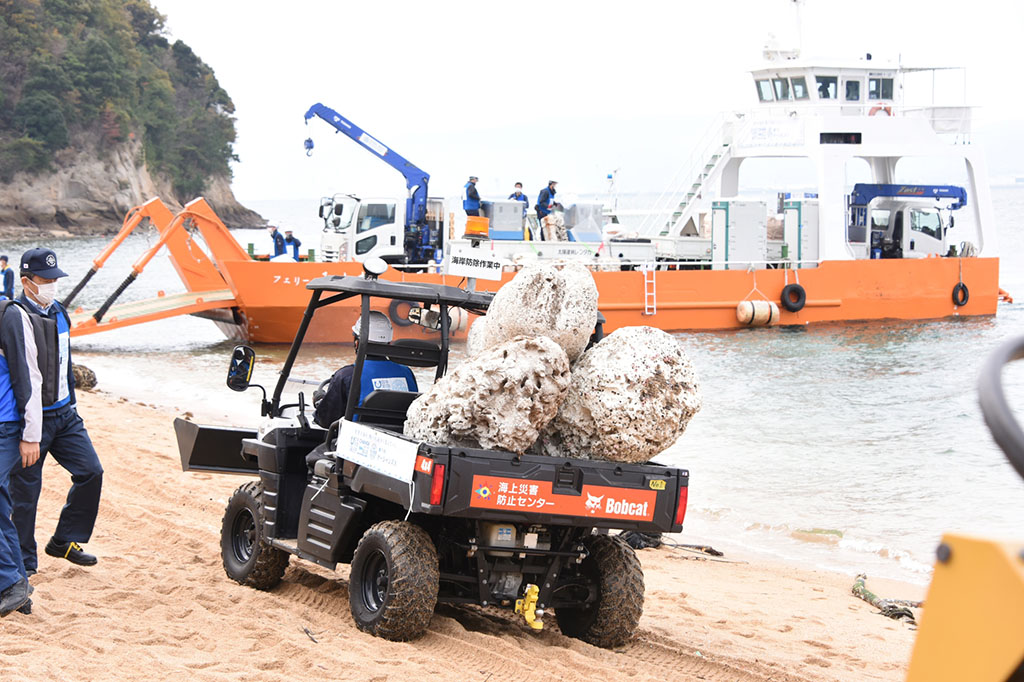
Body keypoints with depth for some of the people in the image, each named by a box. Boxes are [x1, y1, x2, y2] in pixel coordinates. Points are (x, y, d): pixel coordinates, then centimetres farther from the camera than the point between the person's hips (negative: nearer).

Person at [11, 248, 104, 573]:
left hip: (64, 413, 8)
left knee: (90, 472, 4)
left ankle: (64, 541, 17)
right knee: (25, 490, 1)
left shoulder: (59, 313, 9)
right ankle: (23, 562, 14)